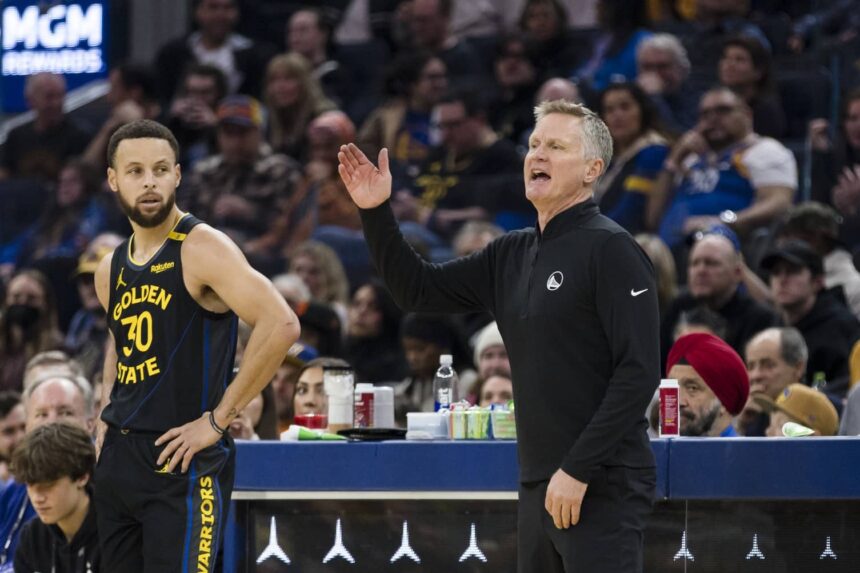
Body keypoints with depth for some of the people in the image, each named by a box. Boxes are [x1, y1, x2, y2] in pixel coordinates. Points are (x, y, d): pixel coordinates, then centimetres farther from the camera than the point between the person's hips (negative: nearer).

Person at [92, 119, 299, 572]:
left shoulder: (202, 250, -12)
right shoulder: (110, 271, 11)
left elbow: (281, 325, -24)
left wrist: (219, 419, -20)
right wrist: (107, 412, 15)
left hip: (182, 465, -7)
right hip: (117, 459, 7)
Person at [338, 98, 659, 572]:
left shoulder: (610, 249, -9)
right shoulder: (511, 256, 13)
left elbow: (639, 371, -16)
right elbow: (418, 289, 19)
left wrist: (578, 470, -19)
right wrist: (376, 213, 6)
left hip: (602, 486, -8)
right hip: (539, 487, 8)